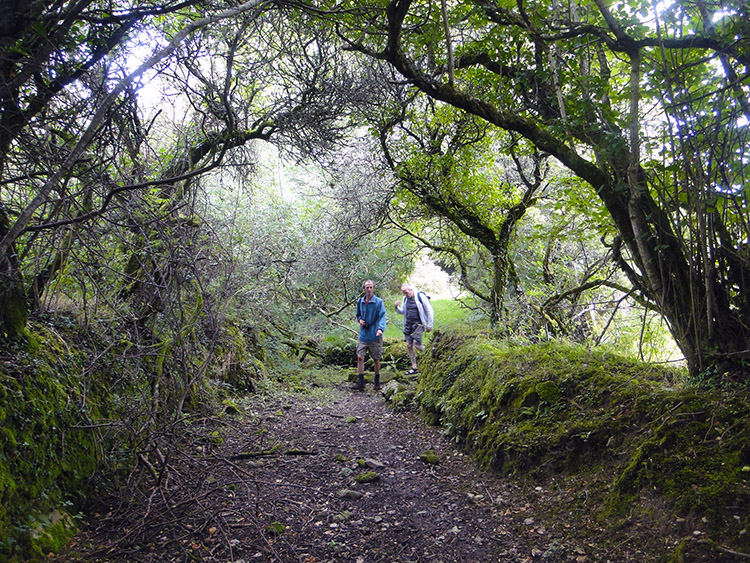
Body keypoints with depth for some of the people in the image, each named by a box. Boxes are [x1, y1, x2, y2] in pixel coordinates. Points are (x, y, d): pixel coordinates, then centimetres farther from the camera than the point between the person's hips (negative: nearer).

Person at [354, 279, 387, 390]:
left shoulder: (379, 302, -9)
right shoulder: (360, 301, 5)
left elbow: (382, 317, -17)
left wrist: (380, 328, -34)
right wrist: (359, 320, -2)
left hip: (375, 336, -3)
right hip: (363, 335, 3)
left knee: (376, 359, 9)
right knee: (360, 357, -5)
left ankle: (377, 381, 25)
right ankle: (360, 382, 2)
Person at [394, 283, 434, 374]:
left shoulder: (420, 296, -10)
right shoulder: (405, 299, 9)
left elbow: (429, 311, -6)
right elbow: (402, 311, 20)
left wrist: (429, 325, -6)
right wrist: (397, 307, -3)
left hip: (418, 324, -6)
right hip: (408, 325, 6)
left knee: (417, 345, -14)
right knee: (409, 345, 4)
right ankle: (414, 367, 12)